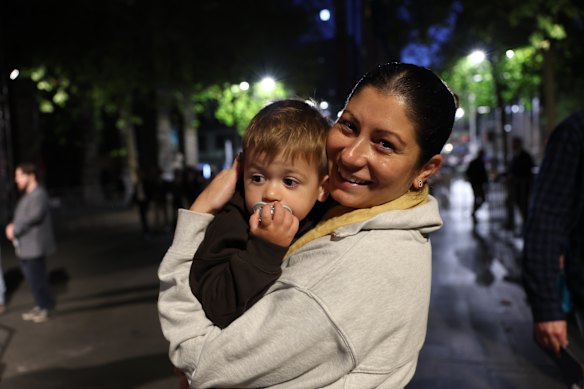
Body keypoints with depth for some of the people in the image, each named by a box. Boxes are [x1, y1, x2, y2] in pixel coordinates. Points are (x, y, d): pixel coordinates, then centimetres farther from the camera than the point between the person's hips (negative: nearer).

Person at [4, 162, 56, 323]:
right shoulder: (28, 195, 15)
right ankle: (40, 305, 28)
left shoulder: (39, 194, -16)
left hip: (34, 246, -9)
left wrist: (15, 230, -17)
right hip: (25, 245, 9)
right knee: (32, 278, 16)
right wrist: (13, 226, -1)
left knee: (36, 278, -1)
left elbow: (34, 216, -26)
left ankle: (46, 306, 15)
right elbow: (22, 216, 18)